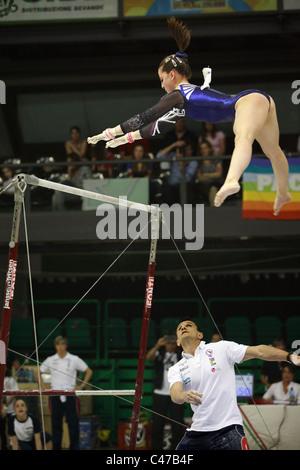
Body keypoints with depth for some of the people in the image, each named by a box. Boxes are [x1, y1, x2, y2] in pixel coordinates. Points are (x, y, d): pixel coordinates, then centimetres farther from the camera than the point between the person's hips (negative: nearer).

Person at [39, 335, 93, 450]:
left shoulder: (74, 359, 1)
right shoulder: (50, 360, 6)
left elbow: (89, 371, 8)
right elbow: (39, 373, 19)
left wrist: (81, 386, 1)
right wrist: (44, 387, 8)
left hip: (70, 394, -2)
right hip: (55, 395, 2)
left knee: (73, 423, -4)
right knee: (56, 423, 2)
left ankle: (74, 447, 1)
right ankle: (56, 447, 8)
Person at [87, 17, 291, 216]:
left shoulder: (178, 95, 4)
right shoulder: (193, 93, 31)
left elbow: (145, 118, 6)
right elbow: (162, 123, 40)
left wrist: (110, 133, 13)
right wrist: (129, 137, 44)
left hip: (250, 101, -10)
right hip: (263, 101, 10)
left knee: (243, 139, -37)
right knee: (272, 150, 28)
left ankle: (232, 182, -66)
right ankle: (283, 194, 49)